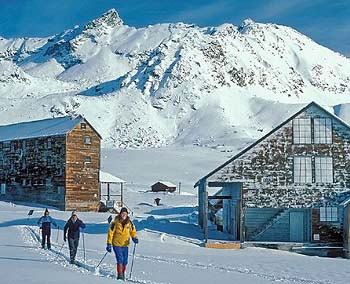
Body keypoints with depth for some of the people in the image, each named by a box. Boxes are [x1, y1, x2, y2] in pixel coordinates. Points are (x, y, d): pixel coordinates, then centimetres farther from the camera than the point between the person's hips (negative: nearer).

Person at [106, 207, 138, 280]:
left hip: (125, 244, 4)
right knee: (120, 259, -15)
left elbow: (132, 231, 14)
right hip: (117, 244, -4)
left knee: (125, 261, 5)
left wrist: (134, 238, -7)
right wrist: (109, 244, -10)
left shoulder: (129, 222, 0)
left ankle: (123, 274, 23)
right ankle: (119, 275, -9)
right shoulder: (116, 222, -11)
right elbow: (110, 232, -8)